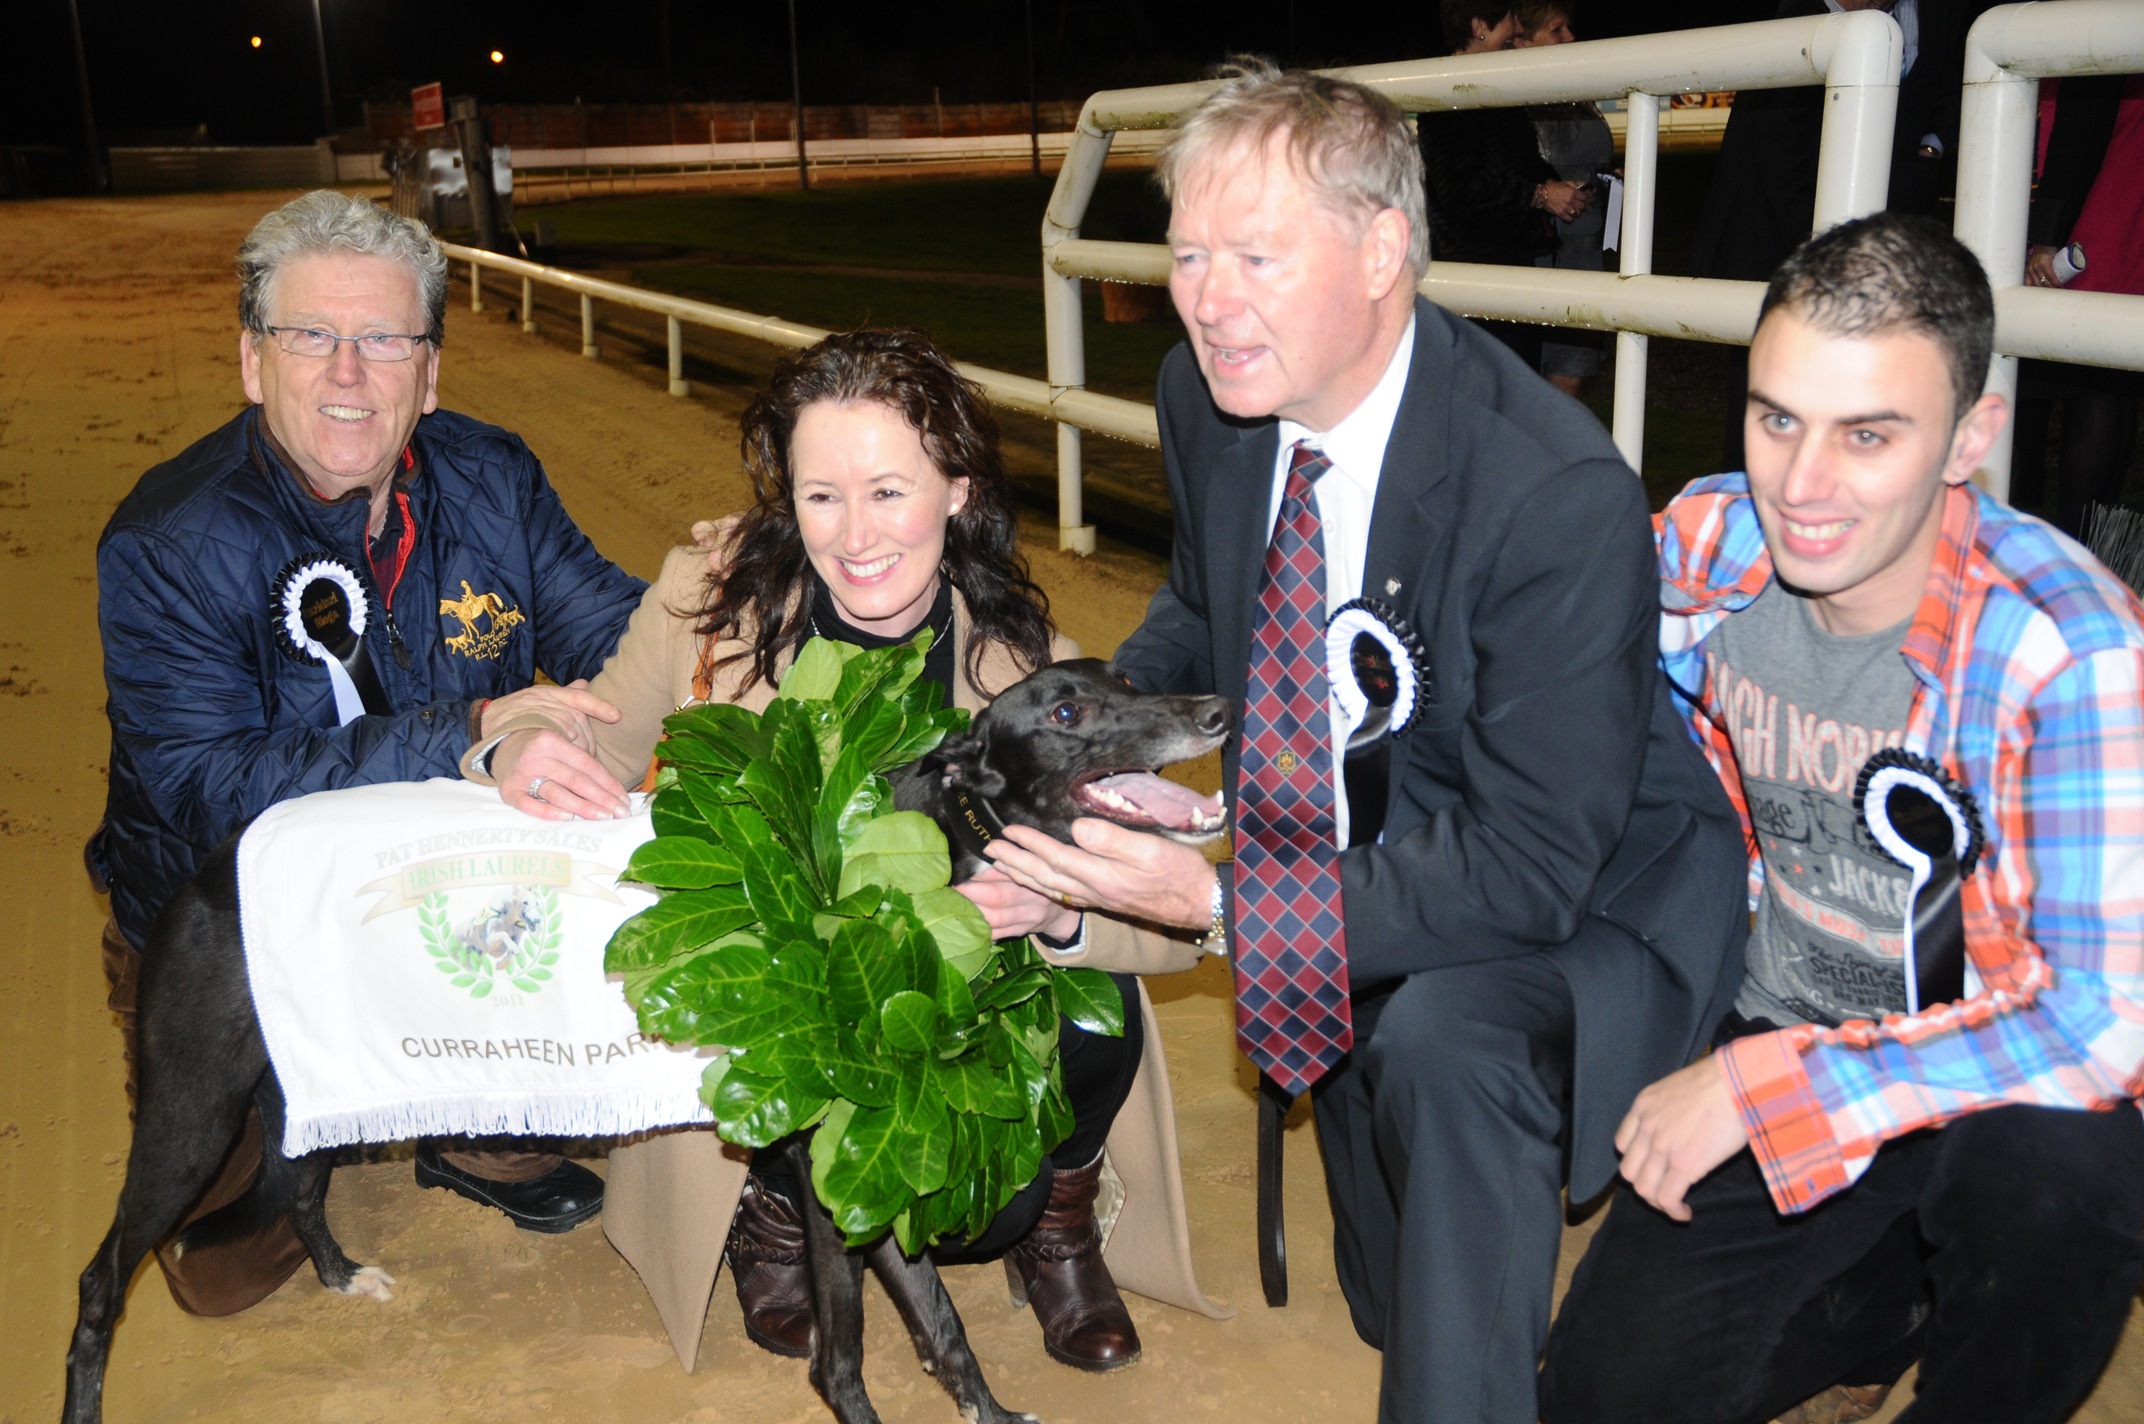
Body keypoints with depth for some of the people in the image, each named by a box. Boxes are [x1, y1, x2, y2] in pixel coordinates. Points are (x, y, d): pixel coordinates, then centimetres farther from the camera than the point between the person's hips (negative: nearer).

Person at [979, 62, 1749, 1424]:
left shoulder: (1562, 494, -31)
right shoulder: (1211, 396, -10)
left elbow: (1528, 866, -30)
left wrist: (1220, 896, -35)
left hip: (1581, 896, -6)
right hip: (1377, 838, 6)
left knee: (1445, 1039, -34)